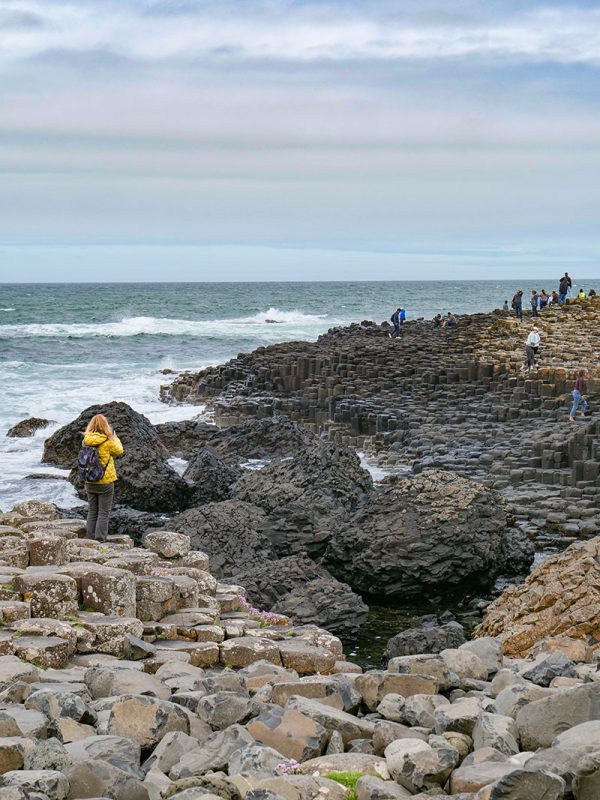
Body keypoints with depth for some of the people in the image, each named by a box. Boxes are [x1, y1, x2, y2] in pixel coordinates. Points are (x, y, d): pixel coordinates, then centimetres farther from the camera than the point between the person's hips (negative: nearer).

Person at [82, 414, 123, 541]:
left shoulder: (86, 441, -5)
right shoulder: (108, 442, -17)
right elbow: (119, 451, -1)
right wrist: (114, 437, 13)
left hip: (90, 483, 4)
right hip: (106, 482, -4)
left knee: (92, 512, 16)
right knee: (104, 513, 4)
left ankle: (90, 539, 19)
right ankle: (100, 540, 3)